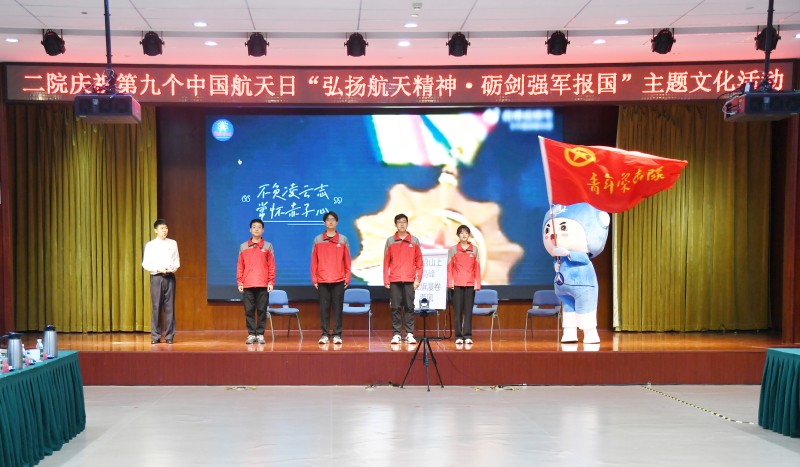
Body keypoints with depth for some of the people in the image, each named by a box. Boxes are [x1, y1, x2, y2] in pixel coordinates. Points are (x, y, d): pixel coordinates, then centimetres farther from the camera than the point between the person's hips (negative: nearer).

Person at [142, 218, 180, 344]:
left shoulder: (173, 243, 9)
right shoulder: (150, 245, 2)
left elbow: (177, 260, 12)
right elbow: (145, 264, 0)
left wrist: (175, 267, -9)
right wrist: (158, 269, -14)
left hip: (170, 277, 2)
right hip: (156, 277, -2)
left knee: (170, 306, 1)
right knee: (156, 307, -1)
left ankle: (169, 336, 7)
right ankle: (155, 336, 7)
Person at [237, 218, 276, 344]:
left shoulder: (268, 246, 6)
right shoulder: (243, 247, 10)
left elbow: (271, 266, 4)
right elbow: (240, 266, 8)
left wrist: (271, 282, -2)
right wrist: (240, 282, 2)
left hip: (263, 285, -1)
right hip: (248, 285, 1)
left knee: (262, 310, 0)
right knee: (249, 310, 1)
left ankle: (260, 334, 6)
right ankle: (251, 334, 7)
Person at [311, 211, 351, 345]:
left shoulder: (343, 240, 6)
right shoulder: (318, 240, 7)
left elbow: (347, 261, 6)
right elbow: (314, 261, 6)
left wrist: (347, 277, 2)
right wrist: (314, 278, 2)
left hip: (339, 280, 0)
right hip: (322, 280, 0)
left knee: (337, 307, 0)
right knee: (324, 308, 2)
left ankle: (337, 334, 5)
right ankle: (325, 334, 7)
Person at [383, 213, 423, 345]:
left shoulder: (414, 241, 6)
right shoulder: (390, 241, 6)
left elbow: (419, 261, 7)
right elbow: (386, 262, 6)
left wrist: (418, 279, 0)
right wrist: (386, 280, 1)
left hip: (409, 280, 0)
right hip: (394, 280, 0)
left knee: (409, 307, 0)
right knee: (396, 308, 1)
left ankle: (409, 334, 3)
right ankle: (396, 334, 4)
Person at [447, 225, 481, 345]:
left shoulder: (474, 249, 8)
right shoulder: (453, 249, 6)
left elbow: (477, 268, 8)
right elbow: (449, 267, 4)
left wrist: (477, 283, 1)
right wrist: (450, 282, -4)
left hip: (470, 284, 1)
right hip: (457, 284, -1)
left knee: (468, 310, 0)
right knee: (457, 310, -1)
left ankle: (468, 336, 1)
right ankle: (459, 336, 1)